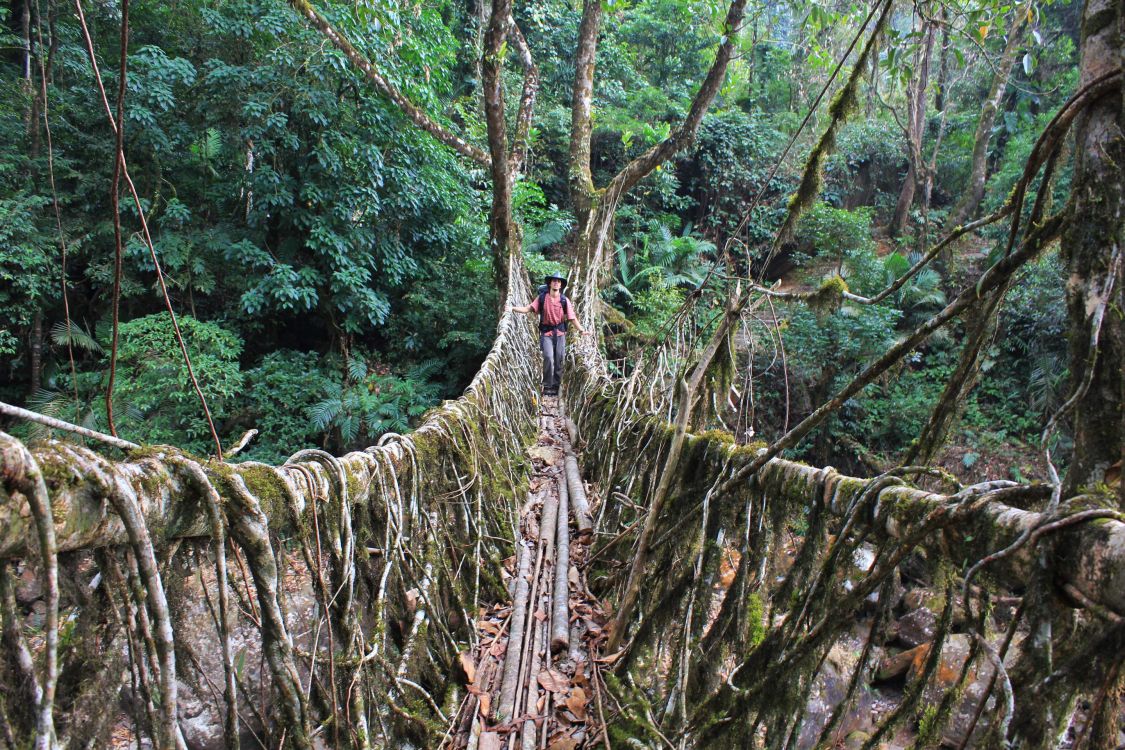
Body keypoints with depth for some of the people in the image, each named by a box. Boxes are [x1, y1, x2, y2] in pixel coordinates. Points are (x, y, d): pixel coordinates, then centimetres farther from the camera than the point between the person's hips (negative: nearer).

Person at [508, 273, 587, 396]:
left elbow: (572, 317, -3)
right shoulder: (542, 298, 0)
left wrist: (581, 330, -14)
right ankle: (547, 386, -6)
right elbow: (528, 308, -1)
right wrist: (513, 309, -11)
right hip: (546, 333, -1)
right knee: (548, 357, -17)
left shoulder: (564, 300, 0)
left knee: (559, 360, 3)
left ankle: (555, 386, 15)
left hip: (560, 333, 2)